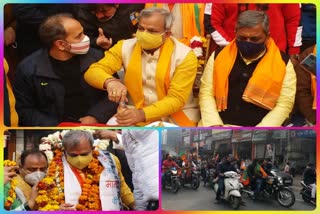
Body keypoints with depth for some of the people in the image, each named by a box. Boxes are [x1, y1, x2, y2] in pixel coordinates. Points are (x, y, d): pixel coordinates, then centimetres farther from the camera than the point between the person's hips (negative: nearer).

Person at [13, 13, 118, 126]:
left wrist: (95, 117, -9)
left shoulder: (95, 58, 1)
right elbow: (24, 109, 0)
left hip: (94, 124, 2)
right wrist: (55, 127, -12)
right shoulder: (28, 68, -4)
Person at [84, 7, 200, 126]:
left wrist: (143, 114, -32)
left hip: (176, 115, -2)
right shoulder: (125, 47, -3)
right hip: (135, 112, 2)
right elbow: (93, 72, -7)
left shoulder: (185, 56, -12)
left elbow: (176, 99, -16)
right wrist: (110, 81, -32)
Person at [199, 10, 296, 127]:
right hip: (220, 123, 2)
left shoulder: (282, 62, 3)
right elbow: (206, 92, 7)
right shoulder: (219, 56, 7)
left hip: (259, 126, -1)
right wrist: (214, 124, -8)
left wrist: (260, 131, -12)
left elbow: (284, 104, 0)